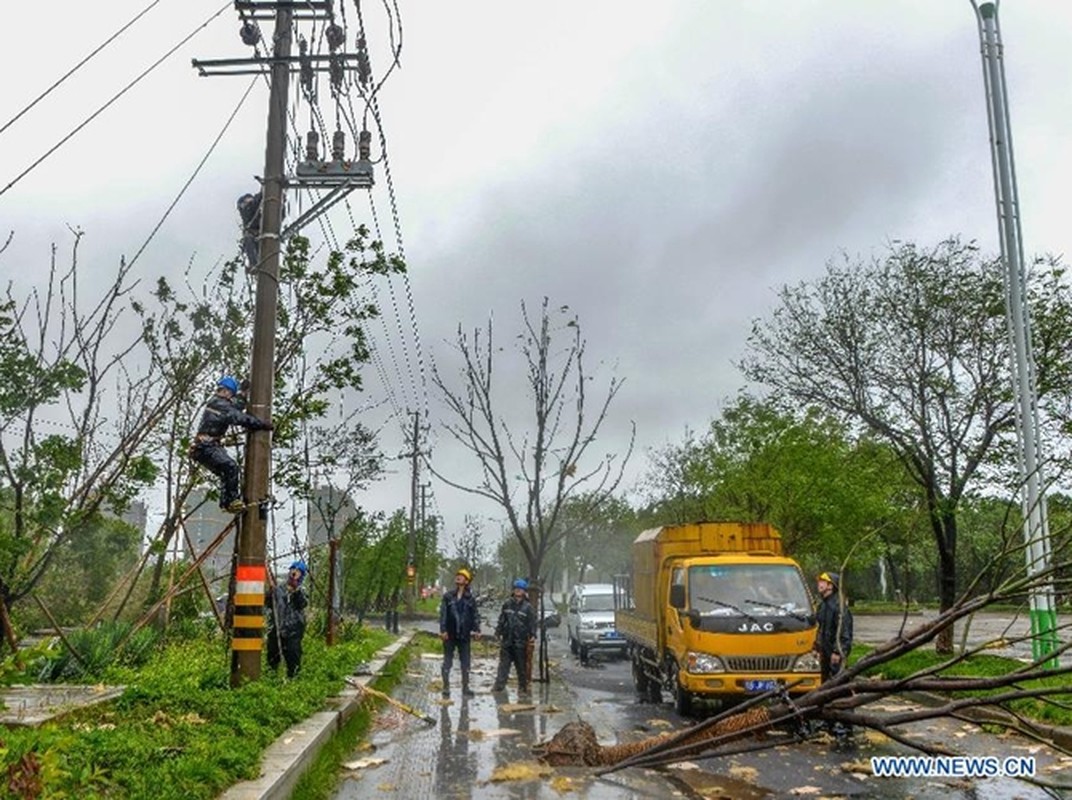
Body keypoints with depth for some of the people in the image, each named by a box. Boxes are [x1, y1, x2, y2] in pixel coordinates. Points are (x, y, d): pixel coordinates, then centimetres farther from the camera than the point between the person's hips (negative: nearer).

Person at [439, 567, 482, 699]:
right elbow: (443, 614, -5)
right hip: (450, 635, -1)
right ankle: (446, 687, 12)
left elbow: (476, 615, 2)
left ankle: (465, 688, 19)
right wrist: (443, 630, -13)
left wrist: (476, 630, -9)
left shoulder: (470, 598, 3)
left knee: (465, 662, 9)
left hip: (464, 635, 1)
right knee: (447, 661, 5)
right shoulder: (448, 596, -1)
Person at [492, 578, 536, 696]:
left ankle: (523, 687, 14)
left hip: (520, 642, -2)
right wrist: (499, 632, 9)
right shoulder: (507, 604, 7)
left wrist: (532, 635, -14)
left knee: (521, 665, 5)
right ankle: (499, 685, 5)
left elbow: (532, 622, -4)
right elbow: (501, 619, 12)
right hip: (507, 640, 3)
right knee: (503, 664, 3)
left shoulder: (528, 607, -2)